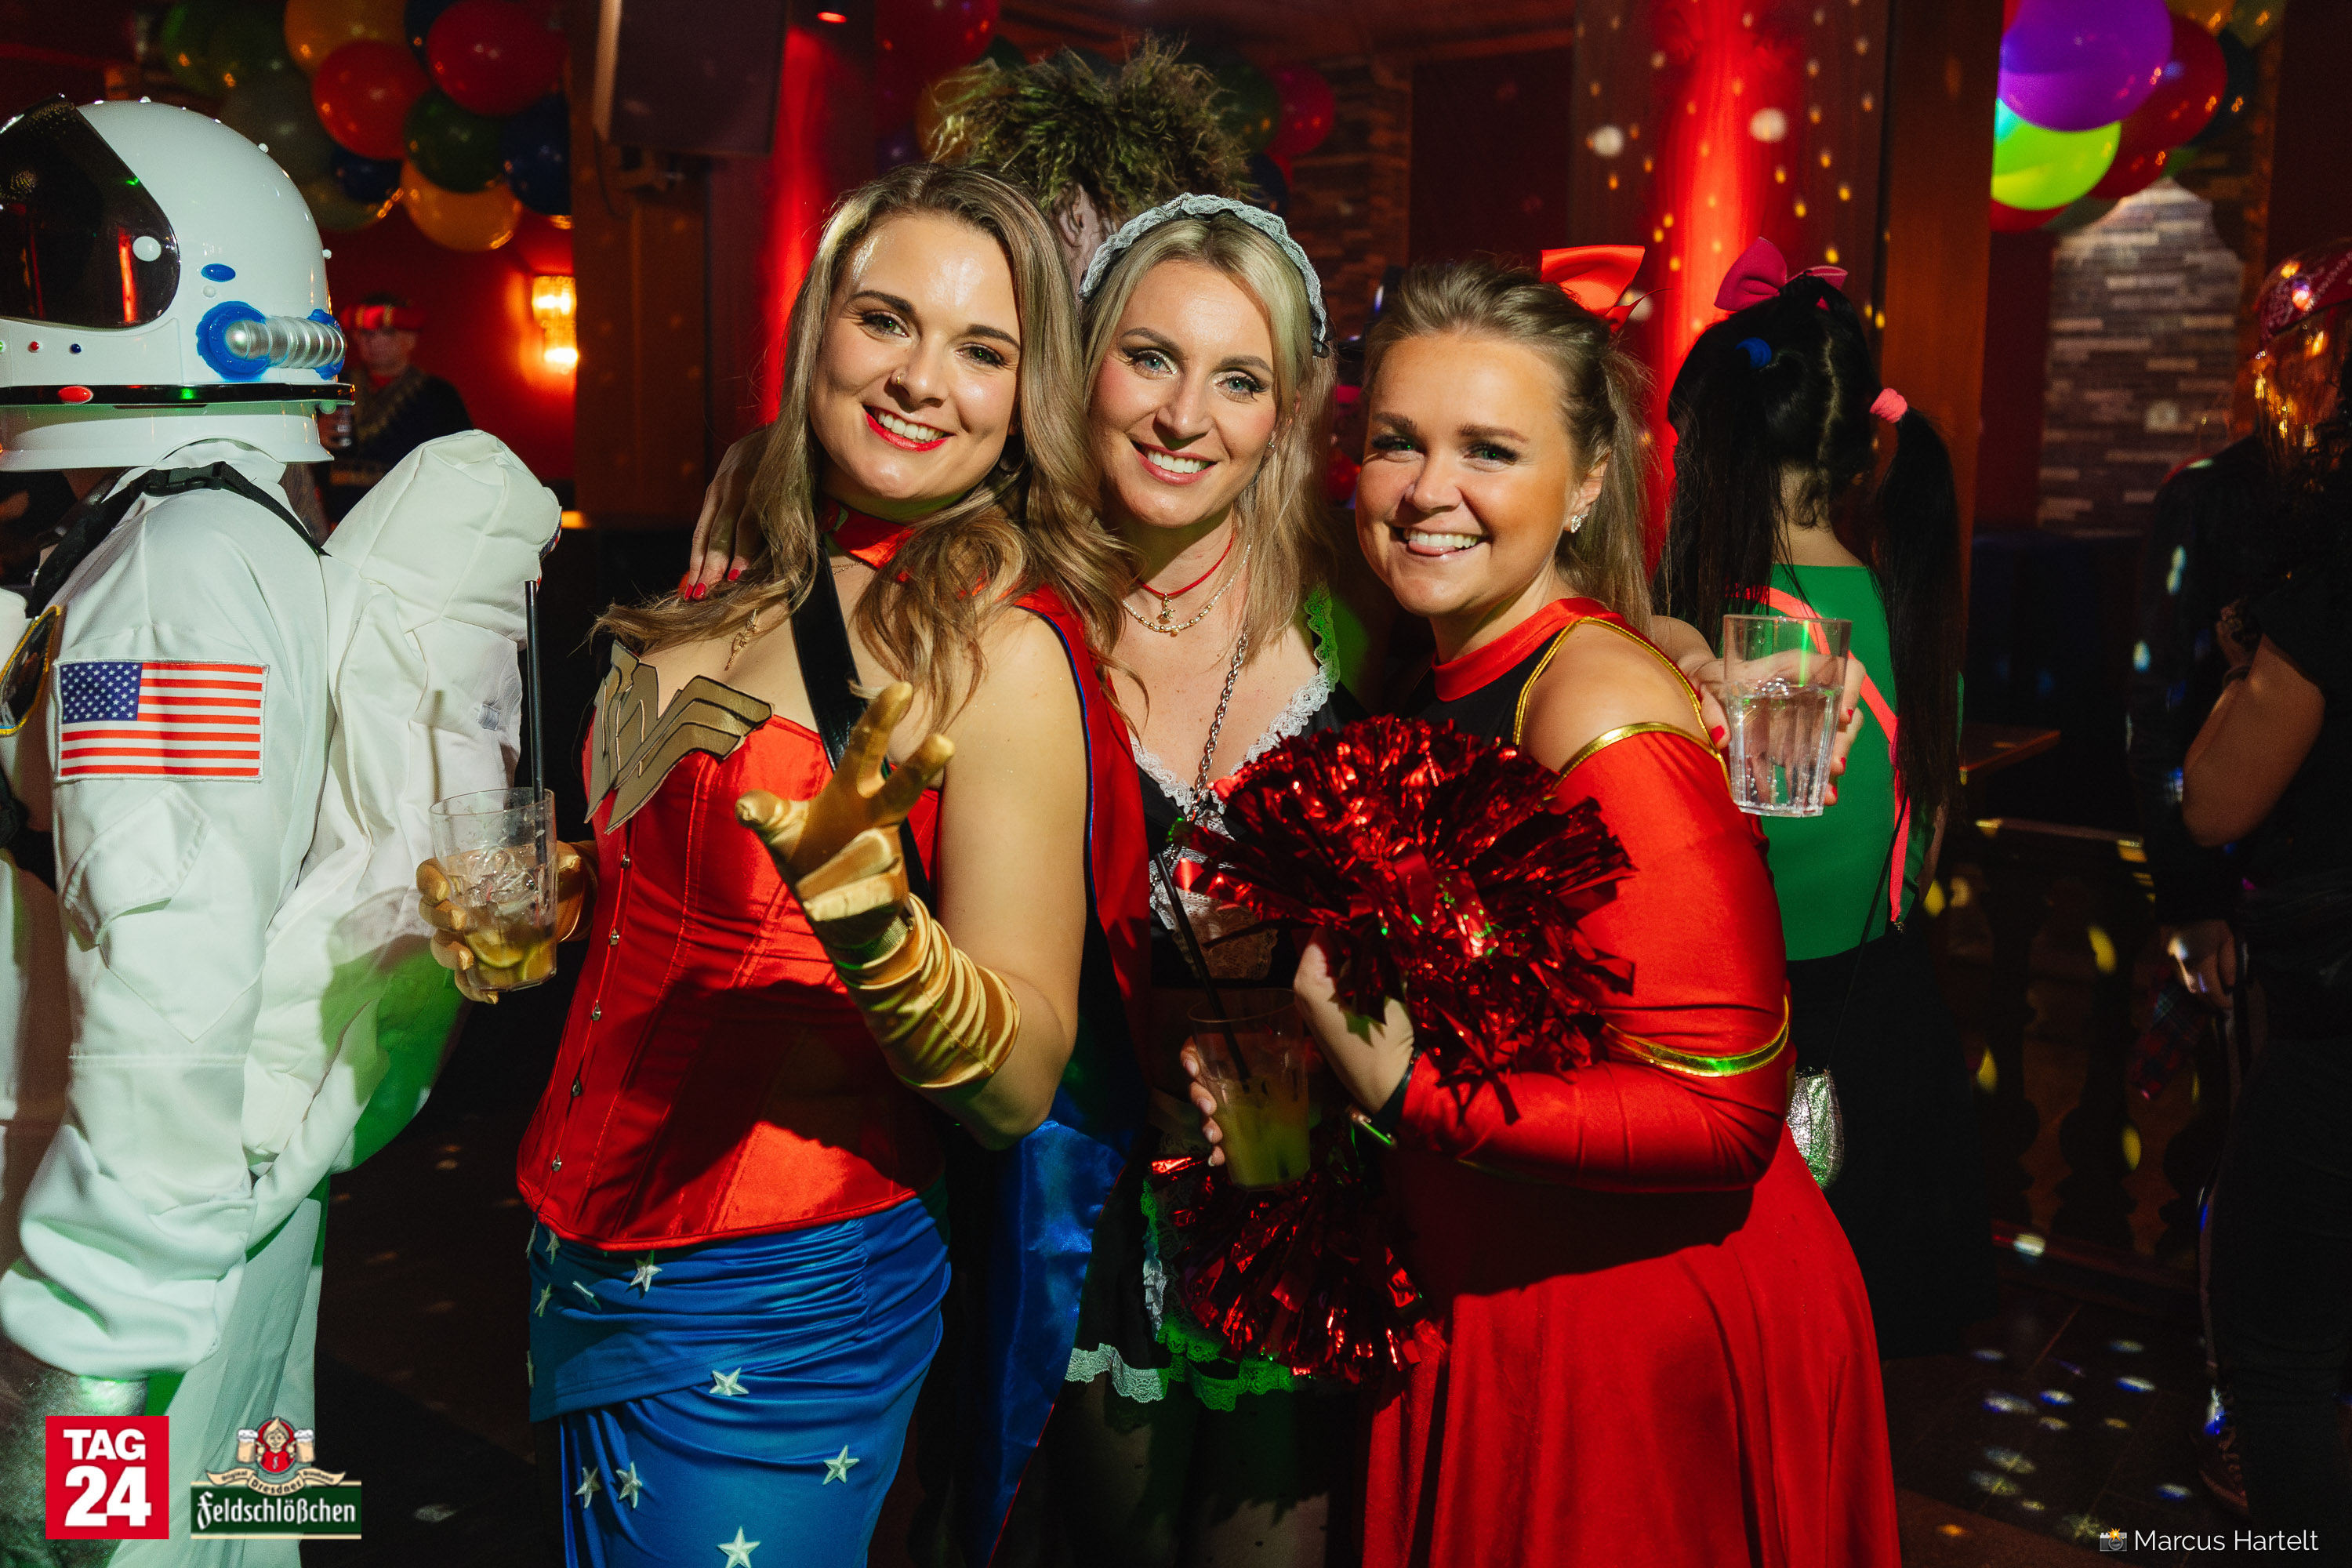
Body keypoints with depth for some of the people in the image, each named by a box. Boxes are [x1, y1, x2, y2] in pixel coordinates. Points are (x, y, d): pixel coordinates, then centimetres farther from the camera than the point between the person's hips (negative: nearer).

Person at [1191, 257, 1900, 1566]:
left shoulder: (1602, 707, -23)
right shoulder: (1447, 685, 4)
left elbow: (1721, 1107, -27)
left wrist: (1411, 1091, -23)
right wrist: (1310, 1067, 1)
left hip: (1649, 1339, -8)